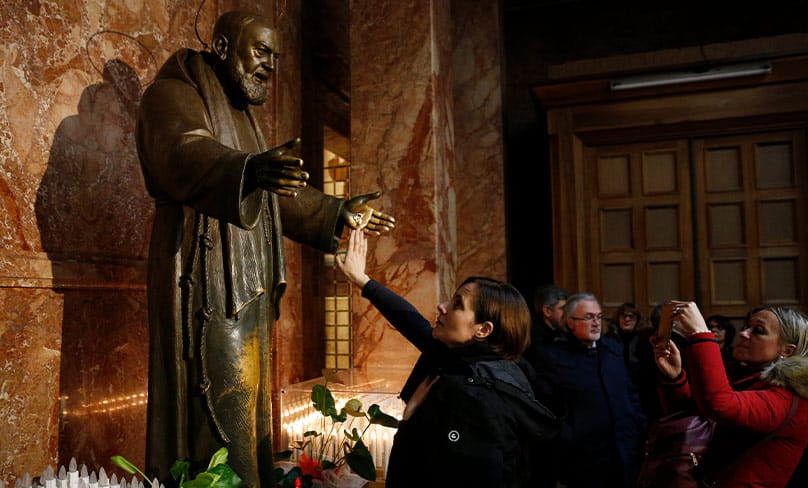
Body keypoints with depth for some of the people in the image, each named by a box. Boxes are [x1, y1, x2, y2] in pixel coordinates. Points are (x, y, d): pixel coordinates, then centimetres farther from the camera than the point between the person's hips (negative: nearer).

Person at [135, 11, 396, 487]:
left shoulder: (239, 113, 23)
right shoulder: (173, 95, -3)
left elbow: (277, 194, 30)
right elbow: (186, 155, -26)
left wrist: (339, 213, 29)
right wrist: (248, 171, -46)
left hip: (248, 282, 9)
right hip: (207, 276, -9)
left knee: (247, 404, 10)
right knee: (219, 406, -10)